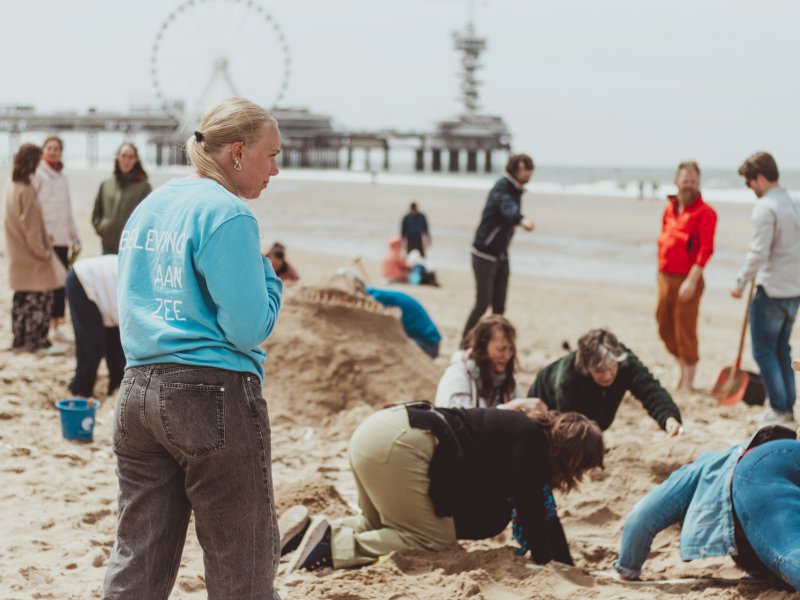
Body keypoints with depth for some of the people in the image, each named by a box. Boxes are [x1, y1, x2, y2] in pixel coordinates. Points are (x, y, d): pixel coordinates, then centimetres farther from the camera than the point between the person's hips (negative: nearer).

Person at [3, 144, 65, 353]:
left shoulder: (12, 187, 7)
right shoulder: (26, 191, -20)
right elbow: (30, 226, -19)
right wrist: (42, 251, -9)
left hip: (19, 255, 9)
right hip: (32, 256, -9)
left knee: (22, 298, 14)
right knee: (41, 298, -3)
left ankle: (21, 339, 19)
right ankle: (39, 341, -1)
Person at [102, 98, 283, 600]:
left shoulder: (148, 207, 14)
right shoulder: (227, 214, -11)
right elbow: (250, 329, -14)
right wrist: (268, 274, 3)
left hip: (138, 391, 8)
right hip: (213, 396, -8)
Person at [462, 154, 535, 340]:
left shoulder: (516, 190, 9)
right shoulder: (503, 188, -19)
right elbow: (507, 207, -40)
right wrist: (521, 220, -58)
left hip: (501, 255, 8)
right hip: (485, 254, -8)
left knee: (499, 306, 7)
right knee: (483, 303, -9)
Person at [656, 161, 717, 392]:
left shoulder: (705, 212, -9)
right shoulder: (670, 209, 12)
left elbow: (706, 248, -16)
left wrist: (692, 280, -22)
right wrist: (661, 273, 17)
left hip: (687, 280, -7)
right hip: (665, 277, 7)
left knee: (685, 331, -3)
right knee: (665, 326, 13)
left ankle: (687, 382, 7)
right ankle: (683, 370, 31)